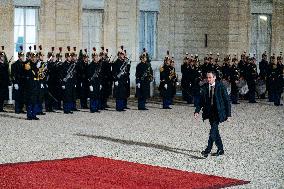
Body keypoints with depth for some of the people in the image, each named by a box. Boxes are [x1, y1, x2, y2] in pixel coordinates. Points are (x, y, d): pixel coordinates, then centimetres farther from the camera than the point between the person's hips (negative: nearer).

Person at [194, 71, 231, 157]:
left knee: (213, 130, -14)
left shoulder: (220, 87, -9)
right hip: (209, 112, 5)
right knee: (215, 131, 12)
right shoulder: (204, 87, 3)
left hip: (218, 112, -5)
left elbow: (227, 101, -5)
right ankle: (220, 149, 23)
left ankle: (208, 150, -15)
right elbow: (201, 101, 7)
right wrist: (197, 111, -7)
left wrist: (228, 114, -7)